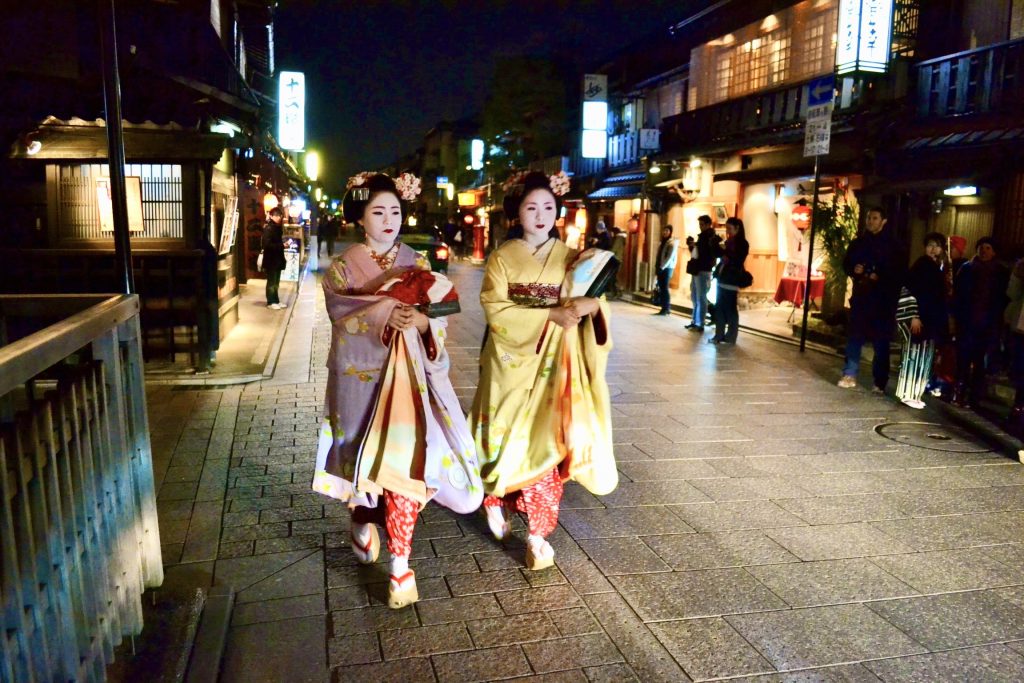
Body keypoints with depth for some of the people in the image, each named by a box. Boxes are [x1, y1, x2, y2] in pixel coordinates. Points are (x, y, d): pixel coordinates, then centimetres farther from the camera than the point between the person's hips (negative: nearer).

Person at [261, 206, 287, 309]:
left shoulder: (277, 227, 10)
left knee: (276, 281, 14)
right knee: (271, 281, 1)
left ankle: (276, 300, 22)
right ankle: (271, 302, 9)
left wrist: (283, 244, 1)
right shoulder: (268, 228, -15)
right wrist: (282, 245, -21)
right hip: (270, 259, -8)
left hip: (277, 258, 8)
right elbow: (266, 245, -22)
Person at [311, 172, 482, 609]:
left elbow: (438, 320, -1)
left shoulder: (416, 264, 8)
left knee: (405, 457, -8)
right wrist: (385, 313, -27)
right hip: (361, 373, 0)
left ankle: (400, 562, 0)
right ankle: (362, 517, 40)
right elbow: (343, 318, -12)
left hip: (407, 373, 1)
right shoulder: (343, 266, 3)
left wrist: (420, 320, -23)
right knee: (367, 455, 8)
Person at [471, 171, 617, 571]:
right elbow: (495, 309, -11)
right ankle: (496, 498, 33)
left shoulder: (570, 257, 7)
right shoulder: (502, 257, 1)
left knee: (548, 442, -1)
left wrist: (591, 304, -24)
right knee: (509, 438, 4)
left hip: (553, 364, 1)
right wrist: (550, 315, -20)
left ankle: (538, 533, 7)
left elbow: (594, 300, 1)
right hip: (513, 360, -1)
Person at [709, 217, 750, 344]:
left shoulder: (742, 244, -5)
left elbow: (738, 262, -12)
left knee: (730, 309, -3)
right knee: (719, 308, 6)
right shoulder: (728, 242, 15)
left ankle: (731, 337, 4)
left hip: (732, 280, -7)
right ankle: (719, 335, 12)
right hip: (722, 278, 7)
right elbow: (721, 256, 18)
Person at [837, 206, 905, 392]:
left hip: (883, 299, -3)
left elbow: (900, 271, -4)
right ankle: (850, 375, 12)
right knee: (854, 336, 3)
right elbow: (846, 263, 16)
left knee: (880, 341, 1)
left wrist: (880, 277, -18)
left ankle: (880, 382, 8)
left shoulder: (892, 245, -2)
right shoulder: (858, 242, 9)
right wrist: (853, 270, -5)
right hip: (860, 296, 3)